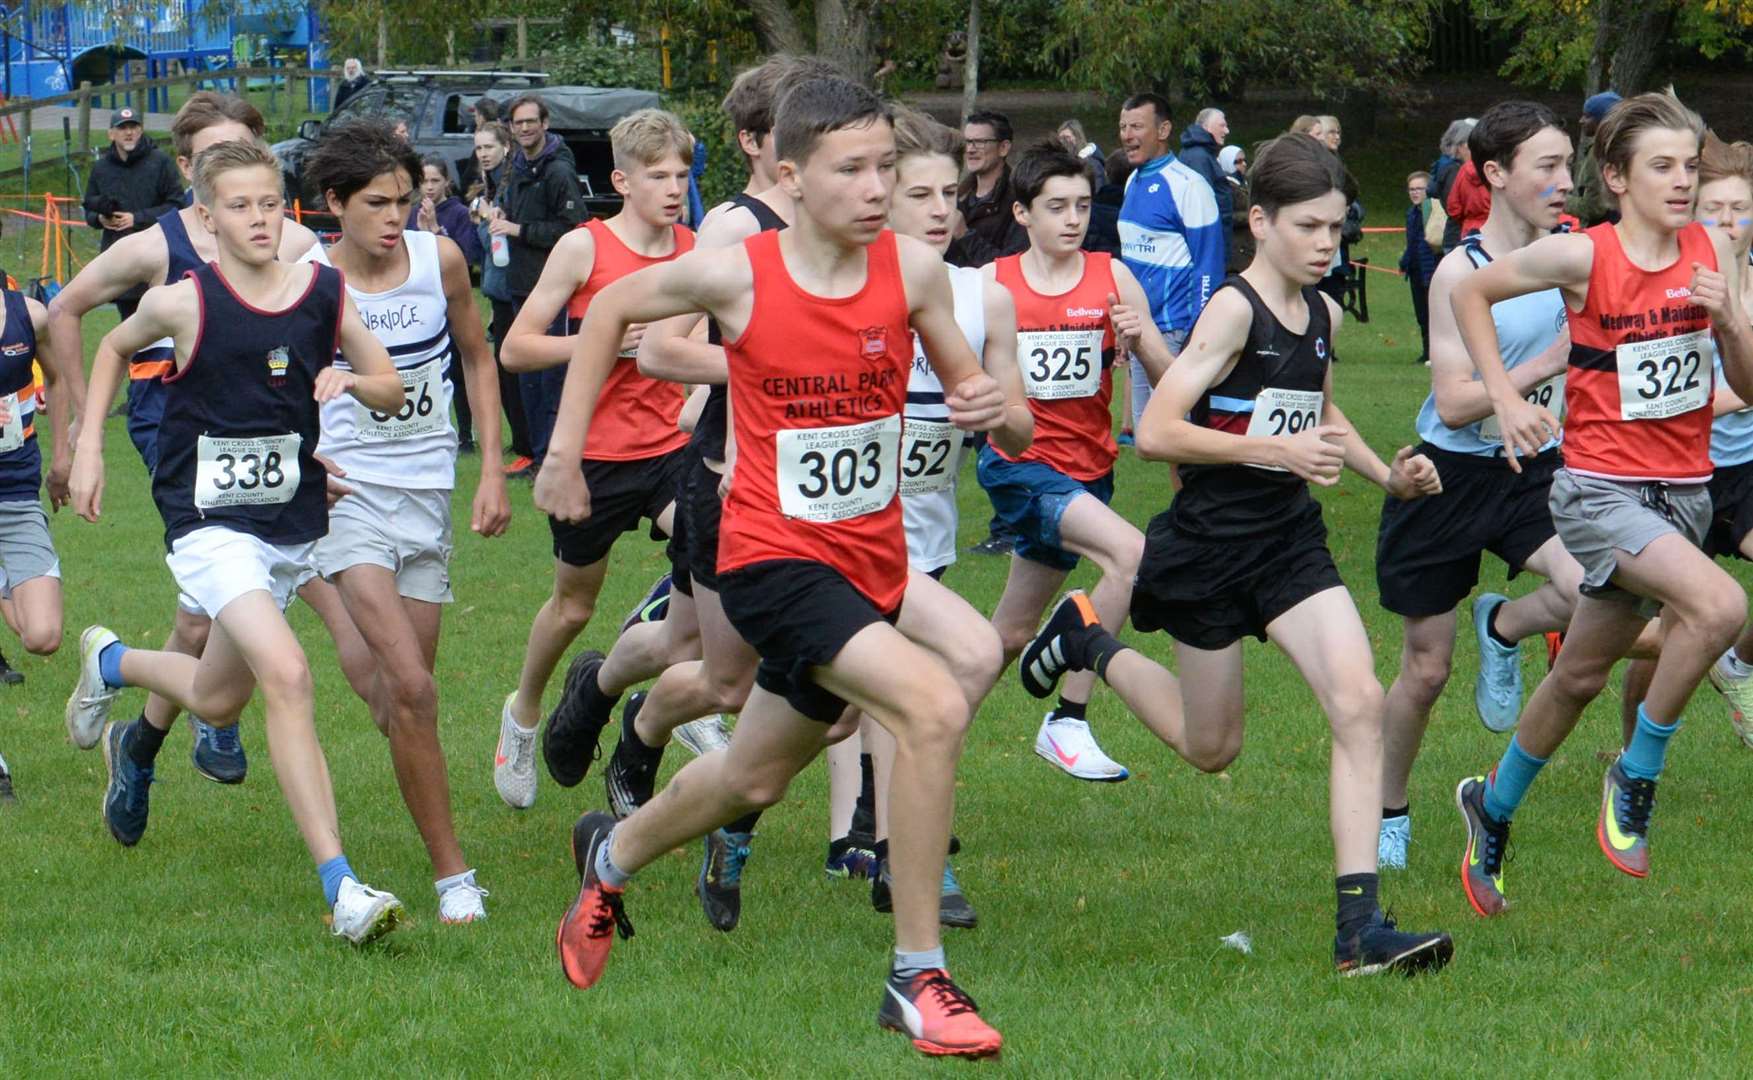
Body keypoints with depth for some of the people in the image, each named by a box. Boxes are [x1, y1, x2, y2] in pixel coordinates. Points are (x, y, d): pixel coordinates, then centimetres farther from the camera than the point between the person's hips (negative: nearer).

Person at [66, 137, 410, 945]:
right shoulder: (185, 303, -12)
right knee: (286, 673, -25)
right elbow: (114, 345, 9)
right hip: (210, 526, -5)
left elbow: (392, 389, 4)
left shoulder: (324, 293, -4)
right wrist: (88, 446, 5)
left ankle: (110, 664, 56)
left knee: (218, 699, 20)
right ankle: (340, 887, -28)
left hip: (295, 524, 5)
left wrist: (350, 381, -18)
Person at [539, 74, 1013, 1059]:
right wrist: (564, 452, 5)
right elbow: (611, 310, 4)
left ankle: (612, 854, 52)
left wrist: (990, 406, -19)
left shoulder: (914, 269, -7)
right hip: (774, 559, -5)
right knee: (936, 703, -26)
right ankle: (918, 980, -19)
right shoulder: (737, 275, -14)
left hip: (874, 556, 5)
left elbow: (971, 387, 5)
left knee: (755, 779, 20)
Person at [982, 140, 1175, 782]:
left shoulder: (1112, 279, 1)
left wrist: (1141, 338, -19)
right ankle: (1067, 722, -20)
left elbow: (1168, 382, 0)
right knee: (1131, 553, -26)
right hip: (1018, 464, -4)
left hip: (1086, 468, 4)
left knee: (1011, 635, 11)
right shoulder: (990, 284, -3)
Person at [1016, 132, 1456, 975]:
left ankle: (1359, 927, -16)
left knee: (1359, 701, -15)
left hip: (1290, 540, 6)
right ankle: (1089, 641, 39)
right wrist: (1274, 448, -27)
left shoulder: (1323, 314, 6)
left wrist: (1388, 474, 12)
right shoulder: (1233, 310, -17)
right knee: (1211, 749, 12)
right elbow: (1155, 432, -23)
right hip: (1209, 546, -6)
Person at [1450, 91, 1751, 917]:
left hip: (1683, 491, 5)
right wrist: (1506, 399, -6)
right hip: (1599, 487, -5)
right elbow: (1470, 294, 0)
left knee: (1582, 675, 16)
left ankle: (1493, 805, 39)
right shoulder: (1582, 257, -14)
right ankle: (1636, 775, -8)